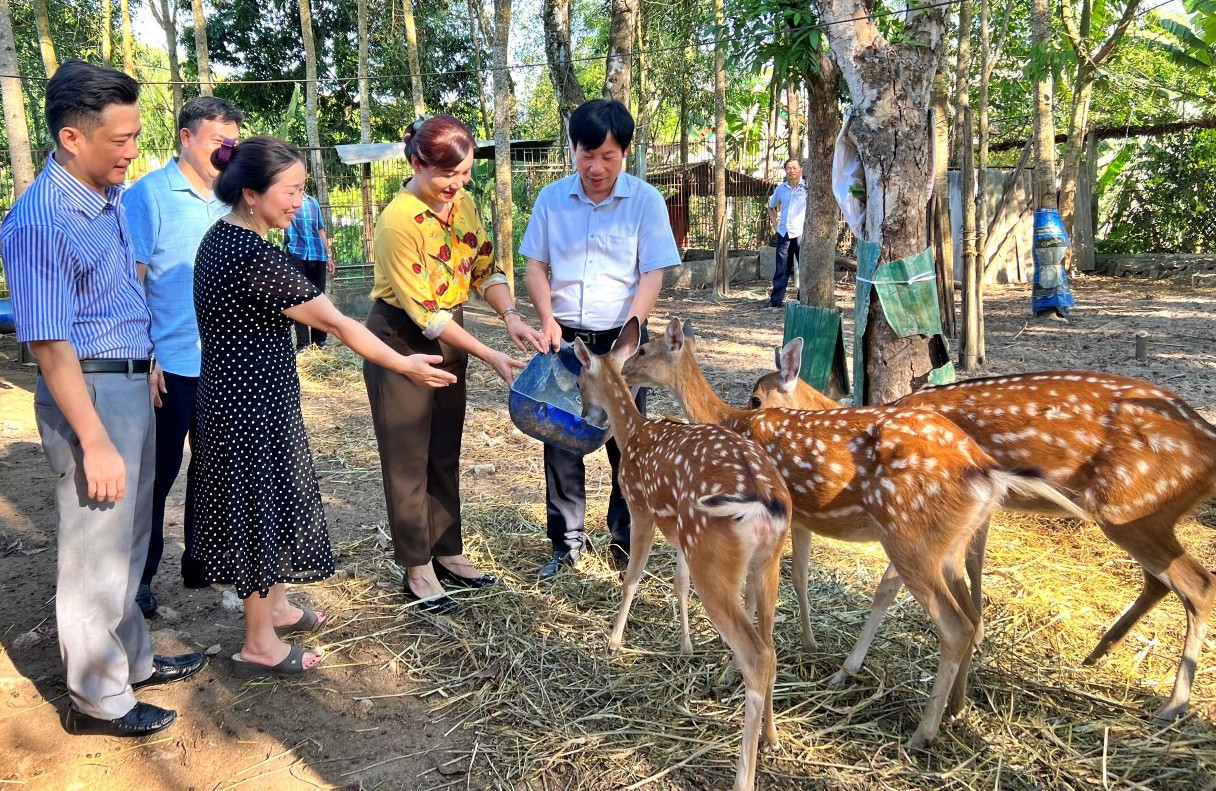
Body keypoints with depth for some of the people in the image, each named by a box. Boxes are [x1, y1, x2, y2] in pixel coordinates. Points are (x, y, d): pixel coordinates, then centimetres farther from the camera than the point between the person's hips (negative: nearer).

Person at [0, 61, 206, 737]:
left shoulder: (113, 197, 6)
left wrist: (149, 362, 18)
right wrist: (95, 443, -21)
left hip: (134, 382, 9)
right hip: (90, 392, -9)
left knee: (130, 539, 21)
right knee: (96, 552, 4)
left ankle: (132, 660, 38)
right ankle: (98, 700, 21)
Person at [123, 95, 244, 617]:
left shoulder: (230, 200, 8)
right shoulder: (148, 194, -8)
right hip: (170, 364, -5)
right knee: (158, 472, 5)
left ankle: (200, 560, 31)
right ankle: (140, 577, 20)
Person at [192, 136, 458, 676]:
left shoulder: (220, 239, 6)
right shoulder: (256, 256, -24)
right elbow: (336, 324, -22)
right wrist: (404, 365, -14)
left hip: (234, 392, 9)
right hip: (254, 402, -9)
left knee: (266, 499, 21)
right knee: (261, 504, 3)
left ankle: (273, 606, 39)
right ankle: (260, 645, 18)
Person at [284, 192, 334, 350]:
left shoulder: (313, 202, 16)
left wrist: (329, 255, 15)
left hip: (318, 255, 4)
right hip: (296, 254, -4)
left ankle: (319, 341, 13)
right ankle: (302, 344, -1)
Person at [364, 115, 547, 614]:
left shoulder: (463, 204, -2)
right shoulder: (399, 221, -24)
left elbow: (485, 269, 5)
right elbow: (424, 312, -24)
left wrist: (511, 317, -14)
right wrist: (489, 356, -25)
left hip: (448, 334, 7)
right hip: (401, 340, -7)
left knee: (445, 453, 14)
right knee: (409, 458, 3)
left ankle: (446, 553, 27)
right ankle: (417, 571, 15)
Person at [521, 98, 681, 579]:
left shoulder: (645, 200, -6)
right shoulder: (551, 199, 1)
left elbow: (653, 274, -8)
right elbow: (535, 267, 4)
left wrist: (628, 331, -21)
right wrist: (547, 318, -13)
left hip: (621, 339, -2)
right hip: (564, 338, 2)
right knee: (561, 441, 7)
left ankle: (626, 542, 22)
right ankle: (567, 542, 21)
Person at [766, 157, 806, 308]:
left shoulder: (808, 187, -4)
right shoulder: (781, 188, 10)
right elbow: (771, 207, 26)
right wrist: (775, 224, 14)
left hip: (801, 234, -4)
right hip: (783, 233, 4)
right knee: (781, 269, 7)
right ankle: (776, 300, 13)